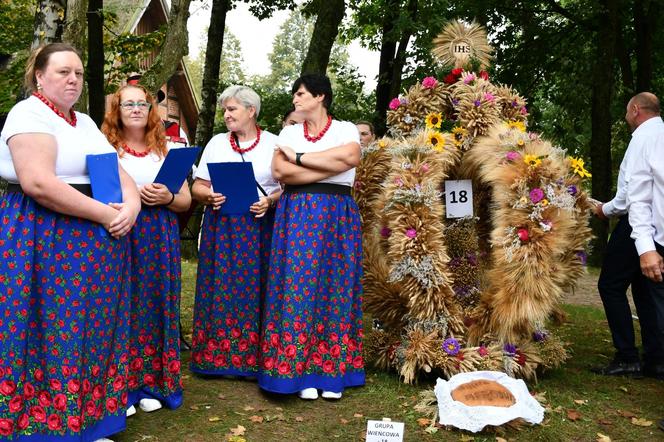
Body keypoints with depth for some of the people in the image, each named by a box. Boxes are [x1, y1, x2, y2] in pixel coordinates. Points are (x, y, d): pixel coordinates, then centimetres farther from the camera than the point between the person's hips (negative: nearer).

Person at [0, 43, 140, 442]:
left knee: (91, 331, 9)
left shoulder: (85, 122, 18)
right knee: (56, 332, -4)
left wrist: (131, 204, -8)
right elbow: (38, 183, -22)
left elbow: (117, 169, 14)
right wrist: (106, 215, -18)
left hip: (94, 242, 8)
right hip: (45, 239, -8)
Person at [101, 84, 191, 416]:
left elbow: (186, 201, 12)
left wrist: (167, 198, -9)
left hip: (159, 239, 3)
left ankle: (151, 383, 13)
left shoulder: (166, 150, 13)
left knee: (155, 306, 3)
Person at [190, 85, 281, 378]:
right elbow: (197, 187, 11)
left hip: (260, 227, -2)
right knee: (221, 289, 1)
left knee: (254, 290, -2)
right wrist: (209, 196, -9)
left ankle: (254, 358, 7)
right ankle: (216, 353, 10)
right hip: (221, 227, 2)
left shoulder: (274, 144, 4)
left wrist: (271, 201, -16)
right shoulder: (217, 142, 13)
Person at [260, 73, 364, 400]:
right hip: (298, 216, 1)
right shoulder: (289, 132, 12)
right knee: (298, 288, -4)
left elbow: (351, 155, -16)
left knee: (334, 288, 0)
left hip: (336, 217, -1)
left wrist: (300, 157, -9)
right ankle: (302, 373, 3)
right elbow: (280, 172, -6)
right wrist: (330, 167, -10)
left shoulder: (345, 128, 7)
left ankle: (332, 372, 8)